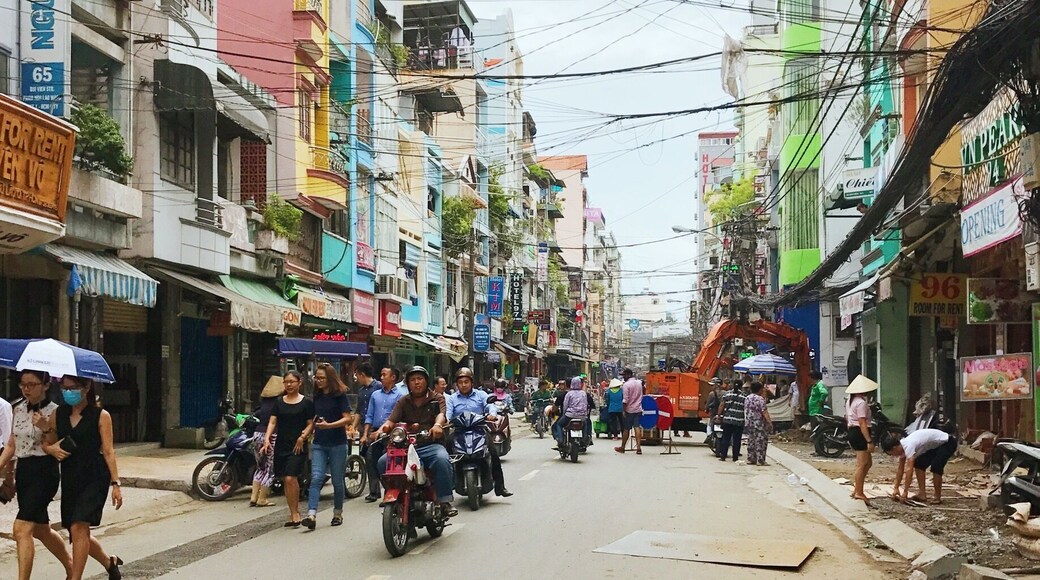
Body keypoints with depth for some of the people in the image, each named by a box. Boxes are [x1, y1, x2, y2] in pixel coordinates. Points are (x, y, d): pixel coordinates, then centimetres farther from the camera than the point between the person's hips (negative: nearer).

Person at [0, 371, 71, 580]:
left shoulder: (54, 412, -10)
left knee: (22, 529, -17)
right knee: (40, 529, 18)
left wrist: (45, 428, -25)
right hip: (23, 471, 8)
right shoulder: (18, 409, 10)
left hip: (44, 472, -8)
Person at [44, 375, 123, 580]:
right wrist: (51, 449, -6)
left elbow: (108, 451, -4)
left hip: (94, 478, -6)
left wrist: (115, 483, -7)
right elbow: (48, 443, 19)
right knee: (79, 532, 12)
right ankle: (109, 562, 35)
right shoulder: (57, 415, 9)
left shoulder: (100, 416, -4)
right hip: (69, 478, 6)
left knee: (78, 527, -18)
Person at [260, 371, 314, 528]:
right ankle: (294, 513, 19)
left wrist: (303, 437, -16)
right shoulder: (279, 402, 11)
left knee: (291, 478, -16)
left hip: (297, 447, -5)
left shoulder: (307, 402, 0)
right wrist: (267, 439, -9)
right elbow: (272, 422, 5)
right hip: (281, 446, 5)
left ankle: (295, 513, -4)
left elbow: (310, 424, -1)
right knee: (285, 481, 9)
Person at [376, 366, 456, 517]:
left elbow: (441, 414, -10)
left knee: (442, 460, -36)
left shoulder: (437, 399, 11)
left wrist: (437, 425, -35)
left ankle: (446, 501, -27)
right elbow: (392, 420, 5)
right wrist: (382, 428, -20)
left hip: (431, 444, -3)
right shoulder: (403, 401, 19)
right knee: (383, 462, -22)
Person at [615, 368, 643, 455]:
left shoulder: (626, 385, -13)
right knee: (637, 427, 0)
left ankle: (622, 447, 18)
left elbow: (625, 400, -16)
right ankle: (638, 447, -10)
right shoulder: (639, 383, 9)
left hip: (629, 409, -5)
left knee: (626, 429, 5)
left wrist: (624, 410, -12)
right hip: (638, 409, 5)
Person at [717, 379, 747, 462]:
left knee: (725, 438, 6)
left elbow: (721, 406, 2)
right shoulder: (744, 396, -1)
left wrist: (719, 415, 10)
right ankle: (735, 457, 7)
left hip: (727, 420, 1)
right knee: (736, 440, 5)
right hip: (739, 421, -1)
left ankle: (723, 456, 4)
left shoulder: (727, 394, 3)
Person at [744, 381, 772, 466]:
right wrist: (770, 422, -18)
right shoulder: (760, 399, -14)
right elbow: (764, 412, -19)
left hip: (749, 423, 8)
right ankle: (760, 460, -4)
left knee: (751, 441, 12)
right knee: (760, 441, -3)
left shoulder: (748, 398, 10)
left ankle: (750, 459, 15)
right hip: (759, 424, -8)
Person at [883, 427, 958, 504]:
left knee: (935, 467, -24)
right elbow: (900, 469, 5)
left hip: (947, 442, -10)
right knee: (919, 464, 4)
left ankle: (938, 498, -11)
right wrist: (896, 488, 3)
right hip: (935, 444, 10)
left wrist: (905, 492, -35)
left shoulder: (908, 446, -31)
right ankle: (922, 494, 4)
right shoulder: (902, 446, -3)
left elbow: (909, 470, -36)